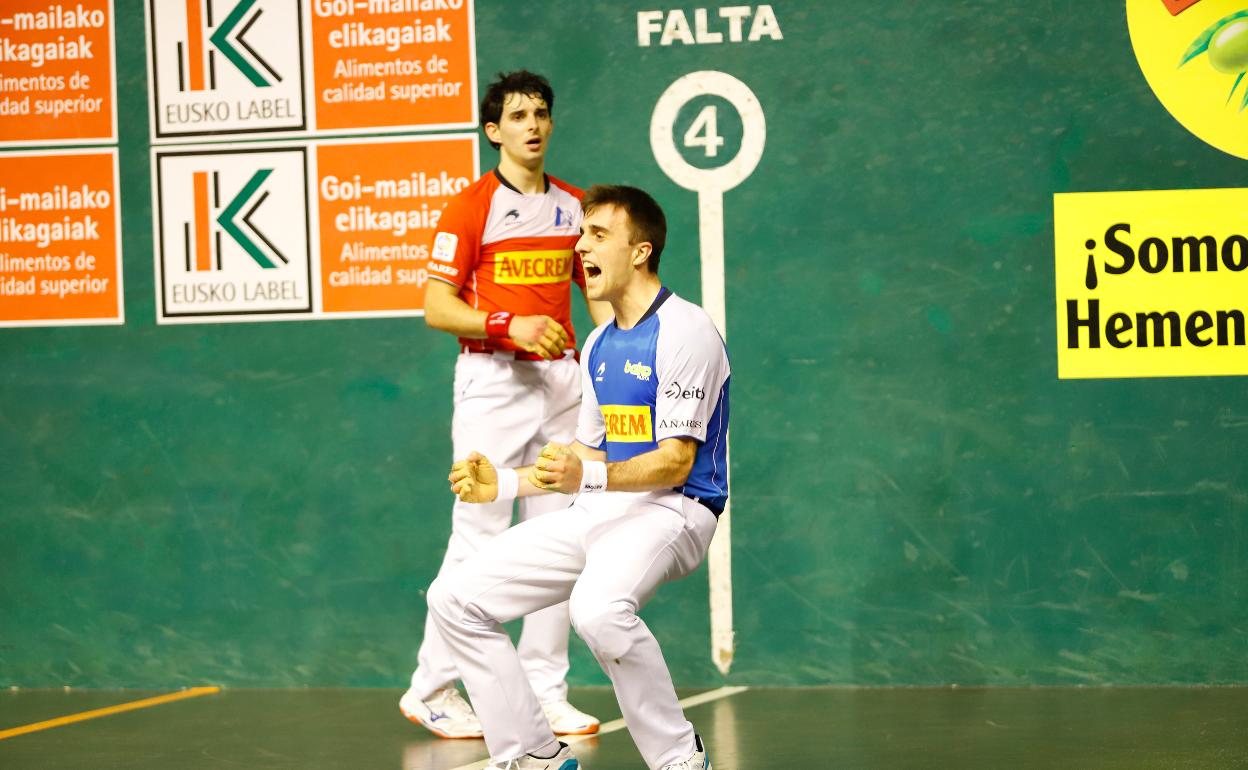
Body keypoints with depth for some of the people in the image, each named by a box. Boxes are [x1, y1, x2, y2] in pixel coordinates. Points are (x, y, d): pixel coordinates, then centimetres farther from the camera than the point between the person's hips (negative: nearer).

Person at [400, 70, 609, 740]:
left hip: (561, 378, 6)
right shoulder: (471, 207, -4)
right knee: (478, 539, -7)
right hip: (492, 382, -5)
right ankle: (431, 690, 4)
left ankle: (544, 692, 11)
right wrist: (509, 324, -21)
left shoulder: (573, 206, 12)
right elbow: (436, 308, -8)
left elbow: (598, 294, 20)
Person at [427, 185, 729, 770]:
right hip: (598, 511, 9)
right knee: (456, 598, -1)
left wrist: (589, 478, -33)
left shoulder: (685, 330, -11)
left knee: (597, 608, -39)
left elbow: (675, 462, -17)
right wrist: (506, 483, 7)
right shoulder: (598, 346, 17)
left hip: (671, 509, -9)